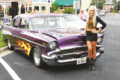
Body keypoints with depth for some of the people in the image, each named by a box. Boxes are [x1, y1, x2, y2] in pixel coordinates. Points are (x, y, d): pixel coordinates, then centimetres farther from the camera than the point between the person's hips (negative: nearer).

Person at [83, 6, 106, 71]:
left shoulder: (96, 18, -7)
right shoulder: (88, 18, 7)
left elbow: (104, 24, -7)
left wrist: (98, 31, -7)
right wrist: (85, 31, 15)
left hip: (93, 35, -3)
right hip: (88, 35, 3)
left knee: (94, 49, 5)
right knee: (89, 49, -10)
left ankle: (93, 64, 15)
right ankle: (90, 62, 7)